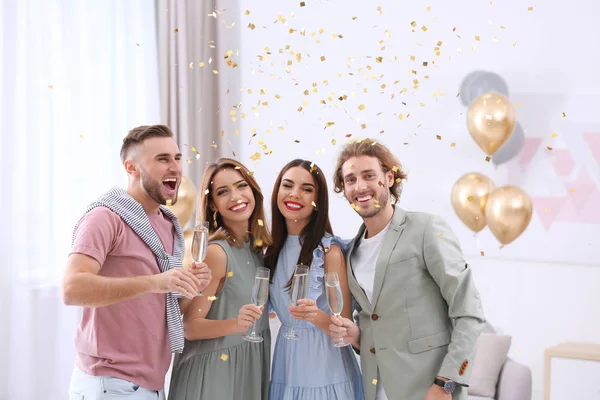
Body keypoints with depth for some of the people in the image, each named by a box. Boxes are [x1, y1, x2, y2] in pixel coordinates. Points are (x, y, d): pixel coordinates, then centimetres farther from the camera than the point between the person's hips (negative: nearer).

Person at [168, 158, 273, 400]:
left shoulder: (258, 247, 2)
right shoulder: (216, 252, -19)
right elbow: (190, 327, -19)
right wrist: (235, 324, -32)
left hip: (252, 368, 7)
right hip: (214, 370, -7)